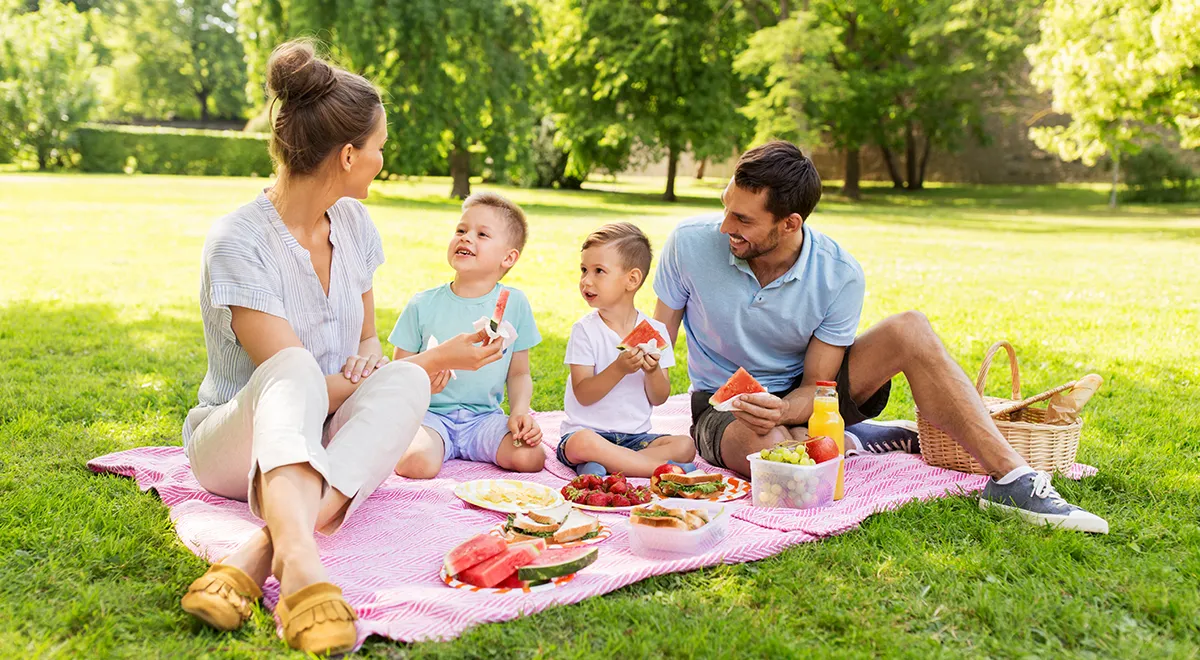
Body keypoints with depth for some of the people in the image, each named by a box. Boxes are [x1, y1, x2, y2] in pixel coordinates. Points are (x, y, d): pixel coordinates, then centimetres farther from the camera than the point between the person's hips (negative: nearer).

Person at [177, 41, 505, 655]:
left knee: (406, 382, -28)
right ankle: (299, 557, -60)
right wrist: (434, 360, -14)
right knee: (295, 368, -37)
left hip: (328, 445, 5)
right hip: (237, 440, -5)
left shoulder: (353, 222, 3)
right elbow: (293, 377, -20)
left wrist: (375, 360, -12)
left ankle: (259, 553, -43)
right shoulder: (239, 241, -17)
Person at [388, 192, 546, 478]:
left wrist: (520, 412, -10)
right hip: (432, 414, -2)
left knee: (530, 458, -24)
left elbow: (519, 373, 8)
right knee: (416, 465, -33)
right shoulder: (423, 305, 0)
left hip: (485, 417, 3)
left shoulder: (514, 303, 2)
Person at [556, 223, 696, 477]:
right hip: (587, 430, -3)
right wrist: (619, 368, -25)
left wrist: (653, 371, -17)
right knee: (582, 443, -37)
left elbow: (659, 399, 4)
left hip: (636, 435, 4)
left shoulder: (655, 330, 3)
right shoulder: (585, 330, -5)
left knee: (685, 445, -21)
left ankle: (603, 465, -23)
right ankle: (665, 468, -26)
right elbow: (583, 395, -11)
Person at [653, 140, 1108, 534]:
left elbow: (816, 386, -14)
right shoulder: (690, 244, -19)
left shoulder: (839, 276, -19)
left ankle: (1011, 480, -23)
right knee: (769, 449, -41)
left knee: (909, 330, -24)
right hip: (723, 404, -1)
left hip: (801, 396, 1)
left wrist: (782, 410, -37)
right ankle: (856, 443, -7)